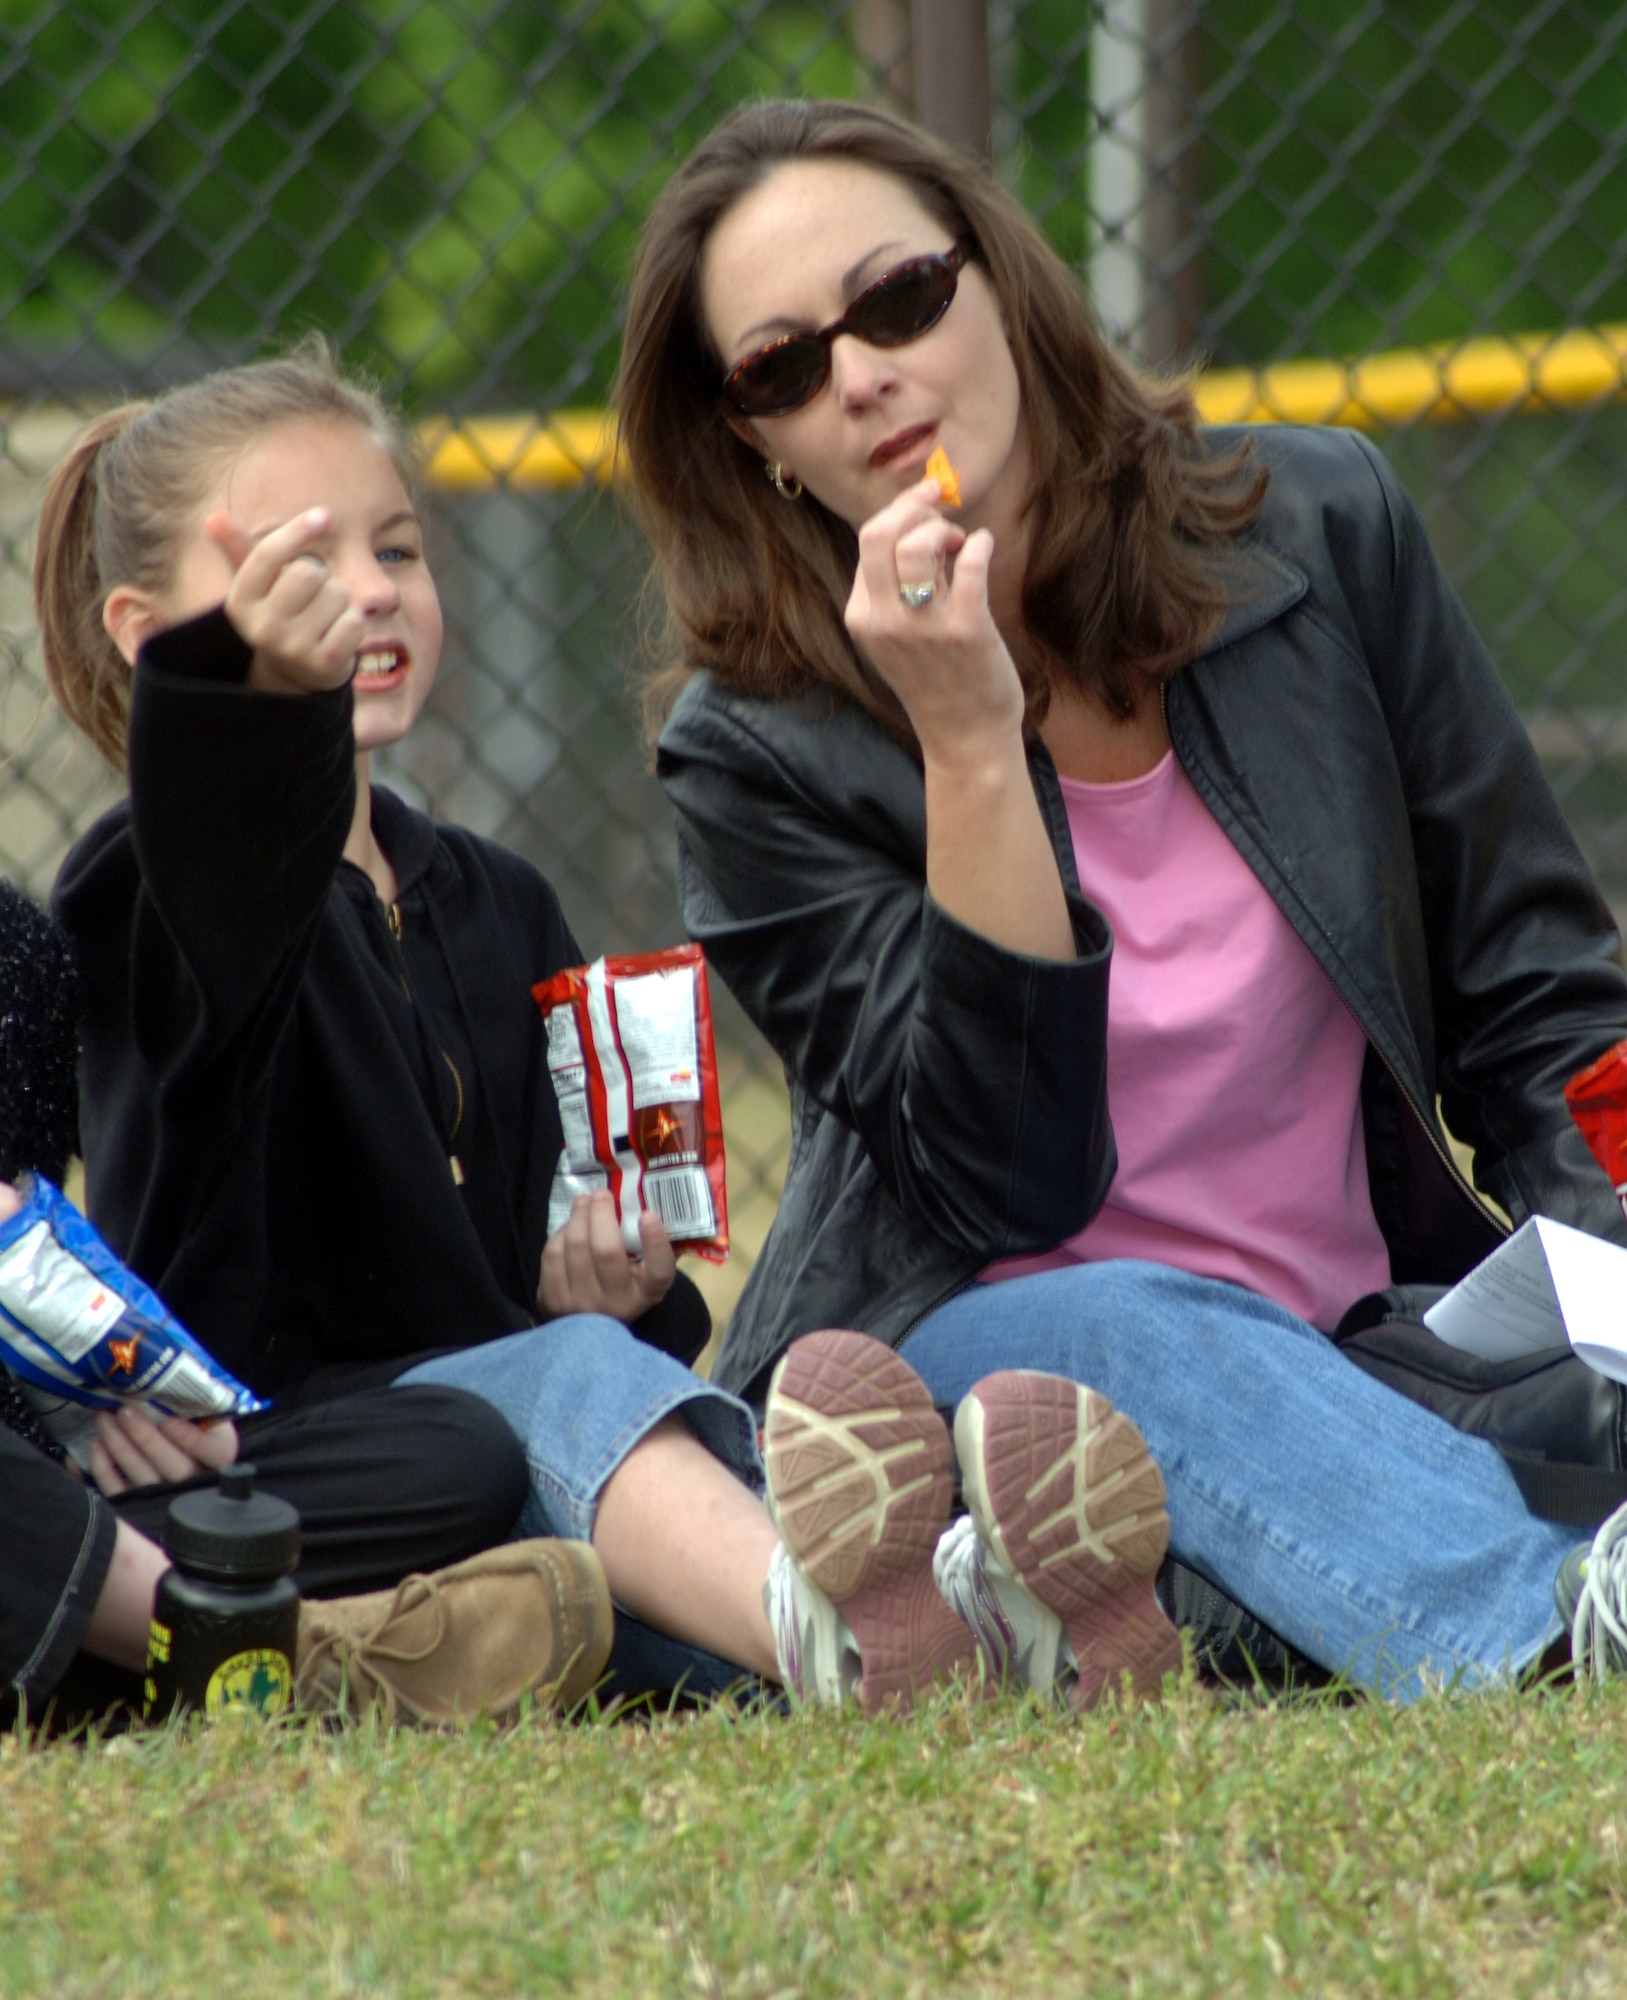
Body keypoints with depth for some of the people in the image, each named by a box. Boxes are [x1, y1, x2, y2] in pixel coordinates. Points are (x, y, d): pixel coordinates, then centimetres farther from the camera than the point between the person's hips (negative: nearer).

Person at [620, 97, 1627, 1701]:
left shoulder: (1317, 533, 4)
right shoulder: (753, 751, -4)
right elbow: (1012, 1188, -12)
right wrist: (968, 748, -20)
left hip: (1357, 1352, 4)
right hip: (958, 1361, -4)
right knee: (1130, 1335, -37)